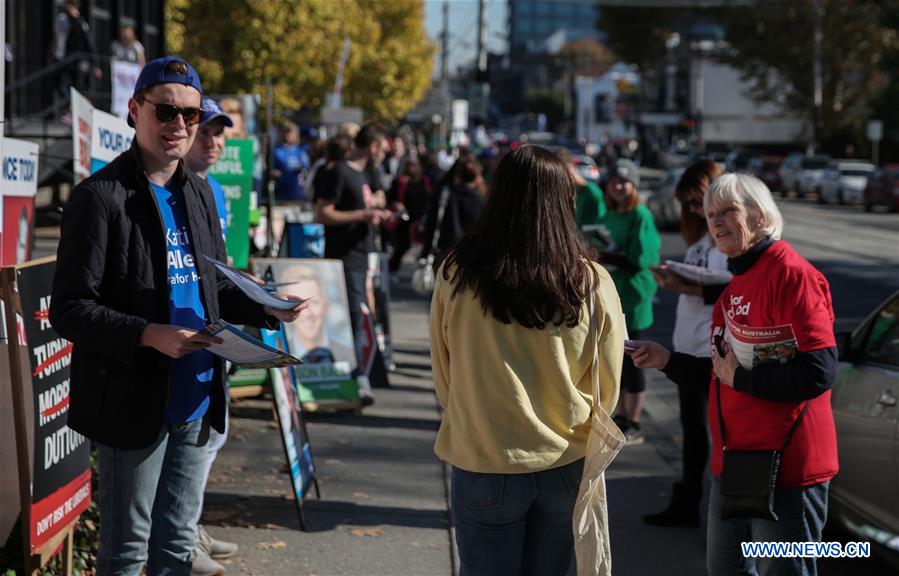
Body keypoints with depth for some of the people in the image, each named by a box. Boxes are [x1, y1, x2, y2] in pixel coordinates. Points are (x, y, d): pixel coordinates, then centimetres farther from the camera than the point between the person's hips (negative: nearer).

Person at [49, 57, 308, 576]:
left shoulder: (199, 194, 12)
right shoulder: (102, 196, -12)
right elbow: (70, 310, -15)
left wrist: (264, 308, 1)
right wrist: (150, 335, -27)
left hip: (197, 401, 7)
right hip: (134, 404, -7)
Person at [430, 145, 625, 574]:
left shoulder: (457, 276, -14)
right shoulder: (593, 284, -12)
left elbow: (444, 378, 0)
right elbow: (607, 387, 0)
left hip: (484, 465, -1)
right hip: (566, 465, 2)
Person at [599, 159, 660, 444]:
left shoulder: (641, 215, -12)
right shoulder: (610, 215, 9)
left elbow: (640, 259, -18)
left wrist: (606, 257, -19)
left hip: (632, 296, -7)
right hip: (609, 294, 7)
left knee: (631, 360, -2)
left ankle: (634, 425, 6)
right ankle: (620, 417, 23)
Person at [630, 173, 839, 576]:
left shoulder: (791, 273, -15)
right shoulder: (737, 283, 13)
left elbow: (818, 372, -24)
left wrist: (742, 378, -15)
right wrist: (667, 361, 10)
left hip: (785, 466, -9)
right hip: (733, 461, 9)